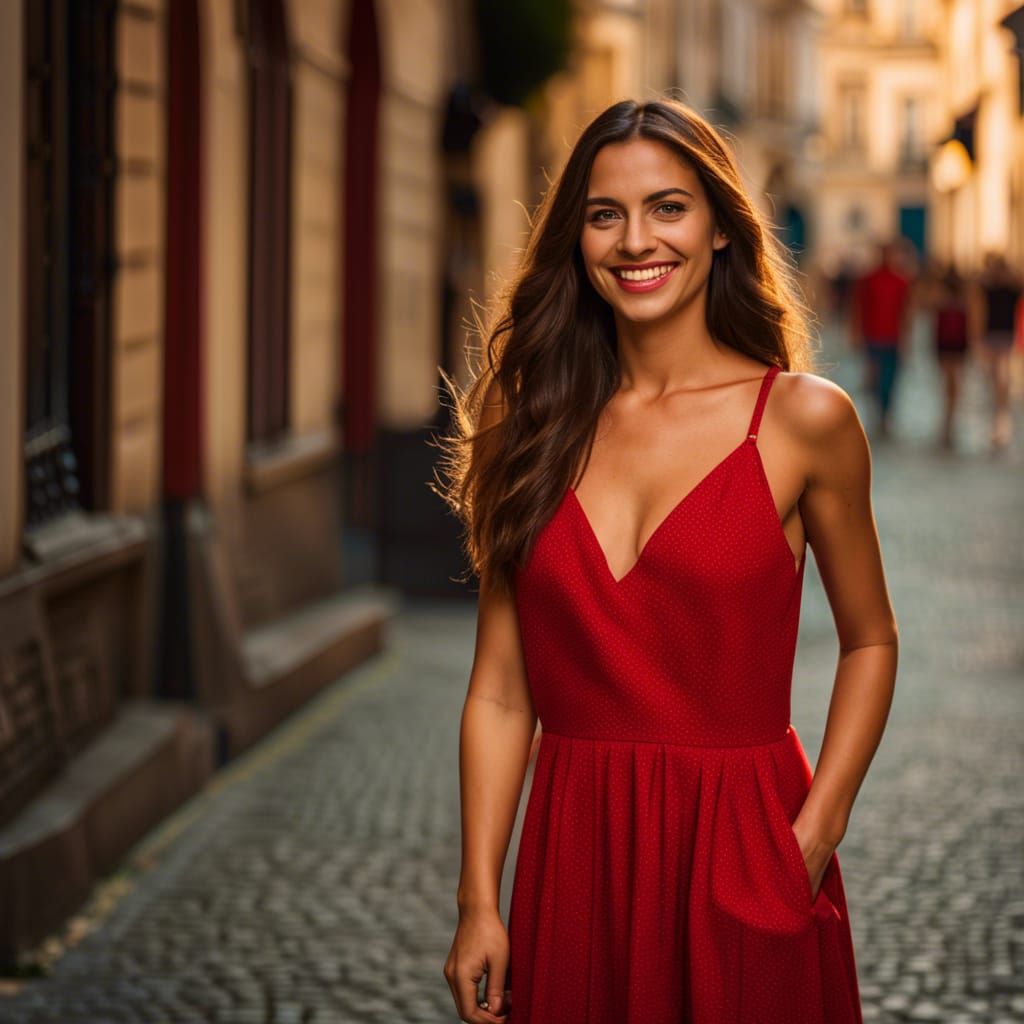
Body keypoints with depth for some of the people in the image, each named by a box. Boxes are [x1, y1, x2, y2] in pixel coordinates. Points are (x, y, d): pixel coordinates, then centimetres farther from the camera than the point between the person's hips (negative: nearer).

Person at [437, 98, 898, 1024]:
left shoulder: (803, 418, -4)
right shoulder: (535, 424, 3)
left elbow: (869, 641, 6)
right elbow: (500, 690, 3)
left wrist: (815, 836, -6)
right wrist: (479, 901, -2)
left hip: (739, 849, -2)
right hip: (574, 849, 2)